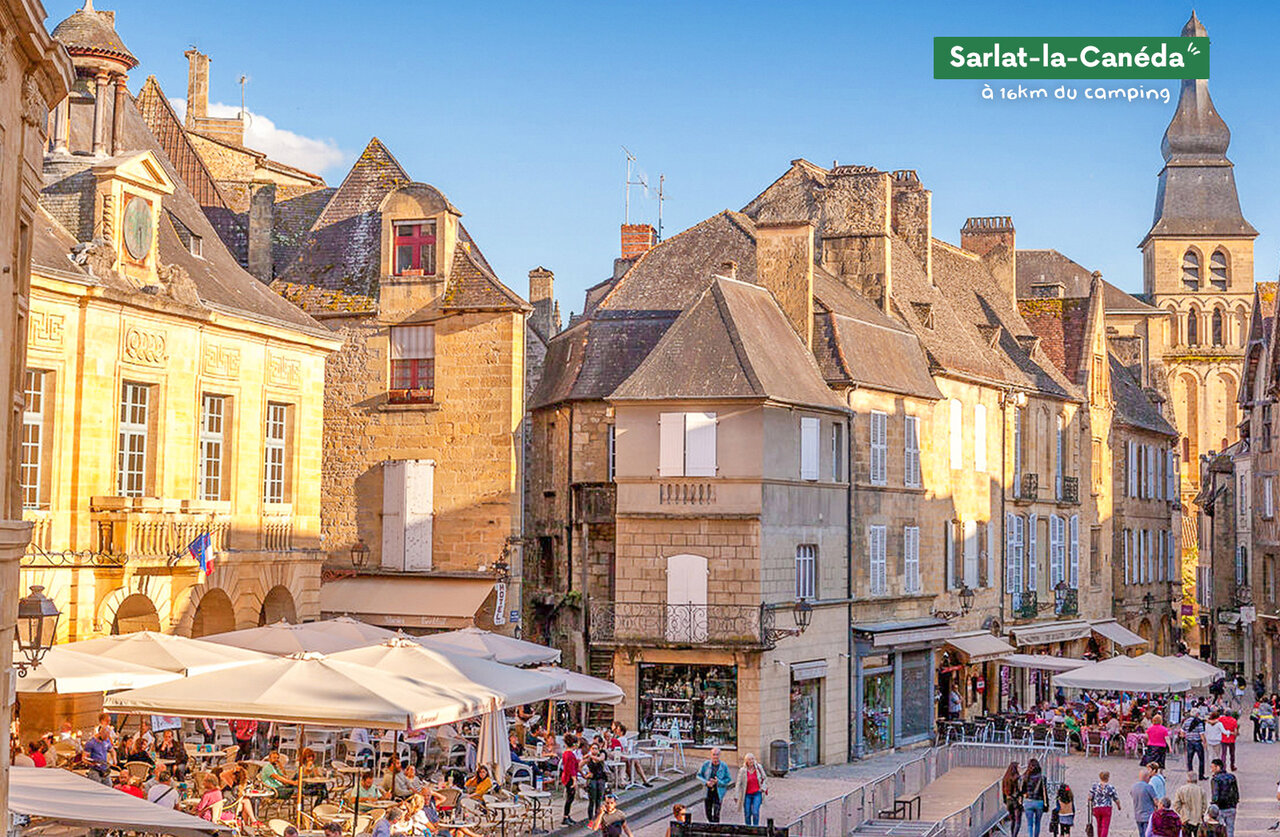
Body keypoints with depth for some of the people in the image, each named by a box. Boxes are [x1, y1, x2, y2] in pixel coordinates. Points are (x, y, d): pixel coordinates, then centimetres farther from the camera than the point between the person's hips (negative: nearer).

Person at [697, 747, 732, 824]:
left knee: (716, 813, -7)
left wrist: (718, 782, -17)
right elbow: (699, 775, 4)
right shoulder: (706, 764, -2)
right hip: (707, 791, 2)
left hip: (718, 792, -2)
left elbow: (728, 779, 0)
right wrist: (706, 782, -13)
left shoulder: (724, 766, -6)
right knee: (707, 812, 11)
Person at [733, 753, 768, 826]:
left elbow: (765, 779, 14)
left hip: (757, 794, 0)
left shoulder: (758, 768, 2)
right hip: (747, 795, 0)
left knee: (755, 812, -15)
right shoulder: (742, 770, -4)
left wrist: (763, 788, -1)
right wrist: (736, 796, -5)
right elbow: (738, 783, -1)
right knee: (747, 814, 0)